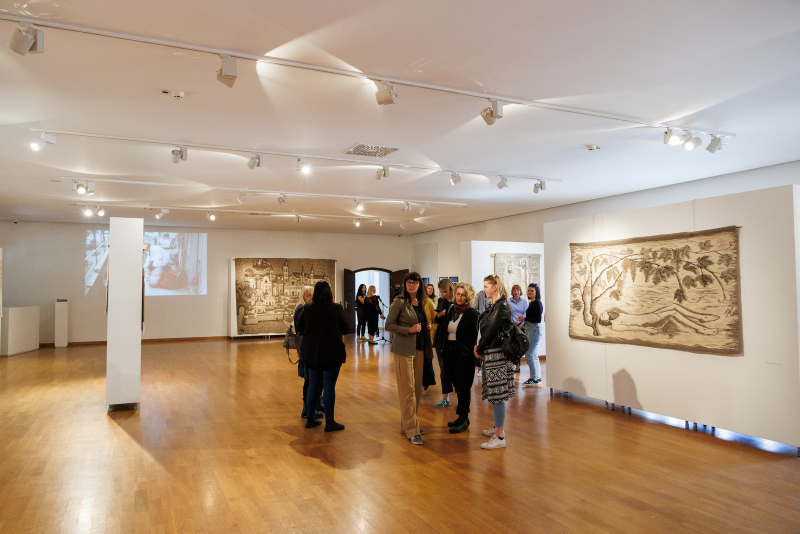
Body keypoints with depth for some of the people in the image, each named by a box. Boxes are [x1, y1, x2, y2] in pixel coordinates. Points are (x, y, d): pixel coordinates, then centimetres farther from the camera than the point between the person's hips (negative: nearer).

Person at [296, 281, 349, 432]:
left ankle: (310, 419, 23)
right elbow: (346, 329, -3)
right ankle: (329, 422, 7)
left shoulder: (307, 308, -2)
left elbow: (299, 328, 6)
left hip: (311, 353, 4)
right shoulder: (336, 308, -10)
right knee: (329, 386, 2)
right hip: (332, 353, -4)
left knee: (313, 384, 15)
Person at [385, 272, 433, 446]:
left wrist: (427, 326, 3)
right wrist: (409, 330, -18)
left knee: (417, 388, 10)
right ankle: (411, 431, 0)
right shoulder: (399, 302, -9)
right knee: (408, 389, -5)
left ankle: (407, 424, 22)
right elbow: (388, 325, -10)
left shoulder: (421, 303, 11)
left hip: (419, 349, 7)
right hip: (404, 349, -7)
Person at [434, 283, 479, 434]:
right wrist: (441, 347, 9)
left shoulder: (473, 314, -10)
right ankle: (463, 417, 25)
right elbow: (442, 330, 15)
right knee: (458, 386, 14)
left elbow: (476, 336, -12)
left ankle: (463, 419, 13)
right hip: (450, 353, 6)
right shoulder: (450, 310, 9)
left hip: (464, 355, -6)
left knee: (463, 387, 1)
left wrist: (473, 352, -17)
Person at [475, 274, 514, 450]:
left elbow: (491, 330, -16)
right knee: (493, 394, 17)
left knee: (496, 395, -6)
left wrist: (480, 349, -7)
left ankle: (499, 438, -1)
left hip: (497, 354, -9)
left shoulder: (502, 306, -15)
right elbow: (484, 328, 13)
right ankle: (498, 427, 30)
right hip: (490, 354, 9)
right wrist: (479, 346, 1)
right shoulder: (493, 305, 14)